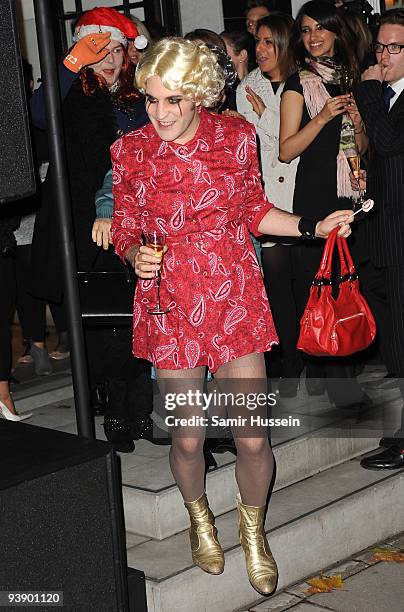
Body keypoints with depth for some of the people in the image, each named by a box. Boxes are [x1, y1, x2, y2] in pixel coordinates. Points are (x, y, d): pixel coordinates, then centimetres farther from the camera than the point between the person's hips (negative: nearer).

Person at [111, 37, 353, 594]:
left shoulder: (237, 135, -3)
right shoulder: (130, 152, -6)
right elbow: (125, 231, 4)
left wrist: (314, 227, 1)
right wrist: (137, 255, -17)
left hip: (235, 298, 1)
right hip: (170, 304, 0)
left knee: (252, 437, 1)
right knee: (188, 437, 7)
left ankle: (253, 531, 31)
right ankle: (200, 518, 40)